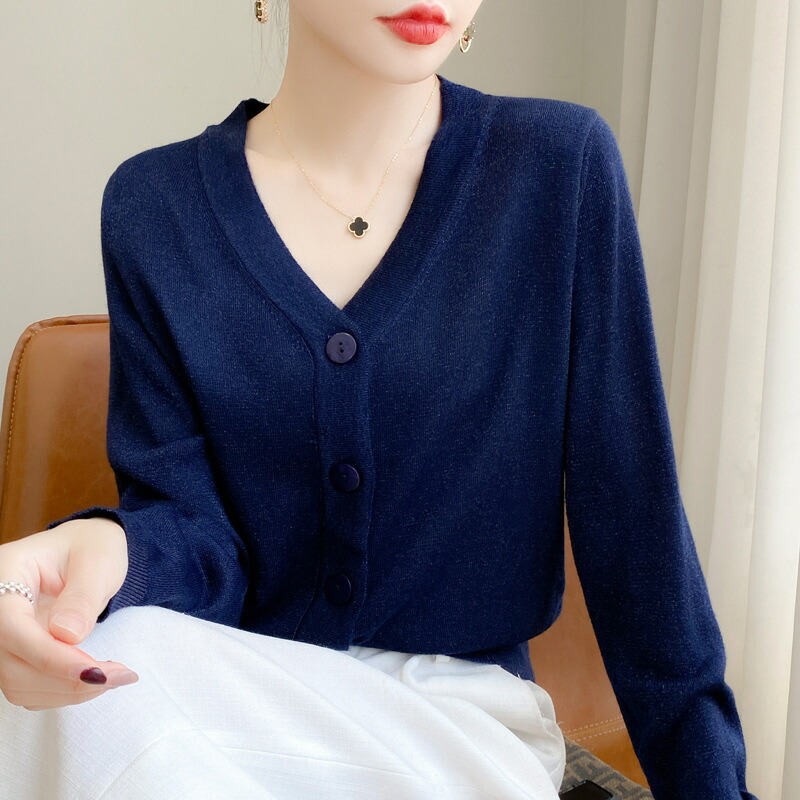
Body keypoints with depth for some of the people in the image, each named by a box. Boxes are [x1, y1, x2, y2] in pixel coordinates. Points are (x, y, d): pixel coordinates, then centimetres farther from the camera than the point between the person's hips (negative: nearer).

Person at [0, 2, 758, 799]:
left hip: (466, 705, -1)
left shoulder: (561, 162, -7)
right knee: (97, 690, -30)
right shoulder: (154, 206, -4)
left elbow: (631, 504, -5)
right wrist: (108, 550, -30)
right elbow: (189, 524, -6)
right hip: (241, 692, 2)